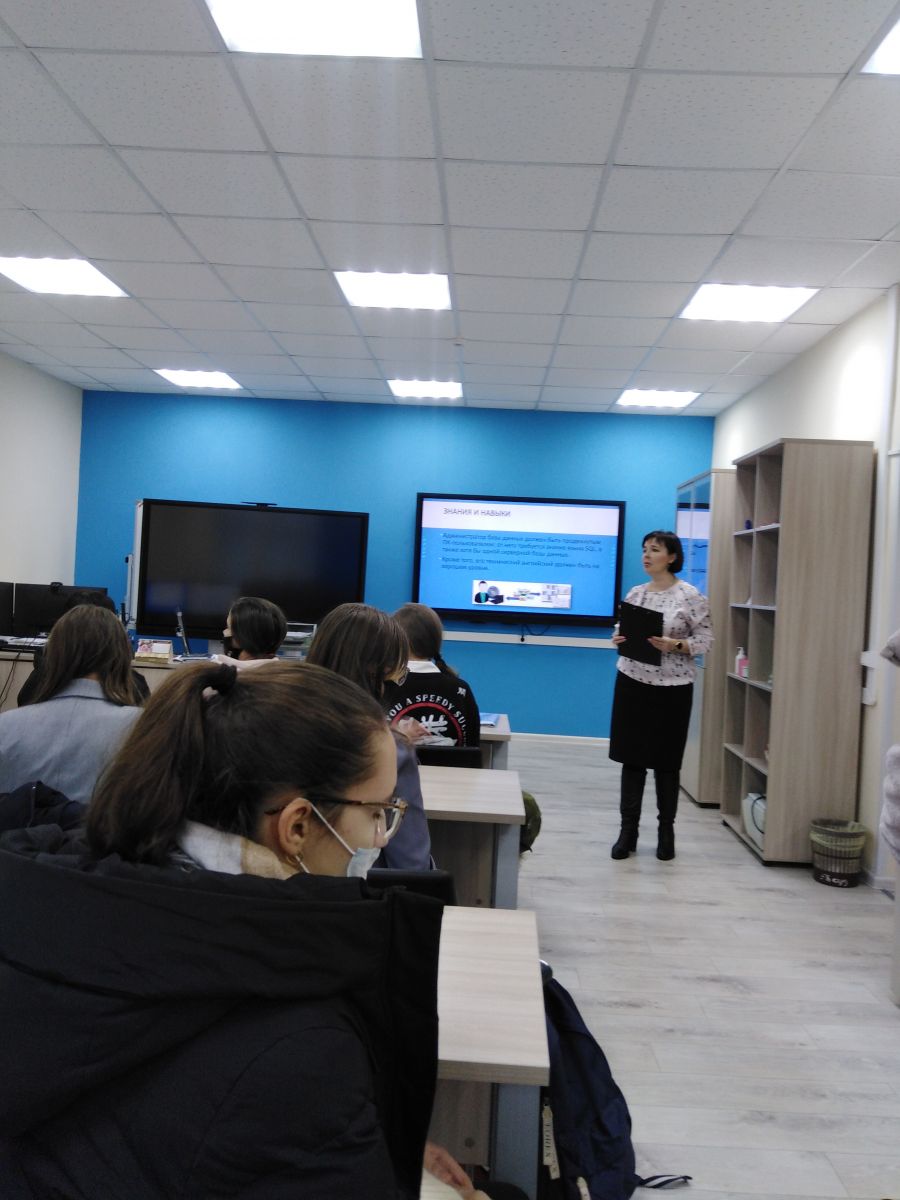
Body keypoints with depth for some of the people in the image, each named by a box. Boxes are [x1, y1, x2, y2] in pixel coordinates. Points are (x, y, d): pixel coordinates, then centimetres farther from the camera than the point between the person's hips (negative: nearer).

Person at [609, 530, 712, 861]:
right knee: (631, 757, 6)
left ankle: (666, 831, 22)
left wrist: (673, 645, -22)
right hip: (632, 682, 4)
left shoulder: (690, 596, -8)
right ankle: (628, 829, 15)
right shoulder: (635, 593, 7)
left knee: (666, 761, 6)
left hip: (672, 688, -4)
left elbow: (705, 640, -8)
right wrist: (618, 640, -7)